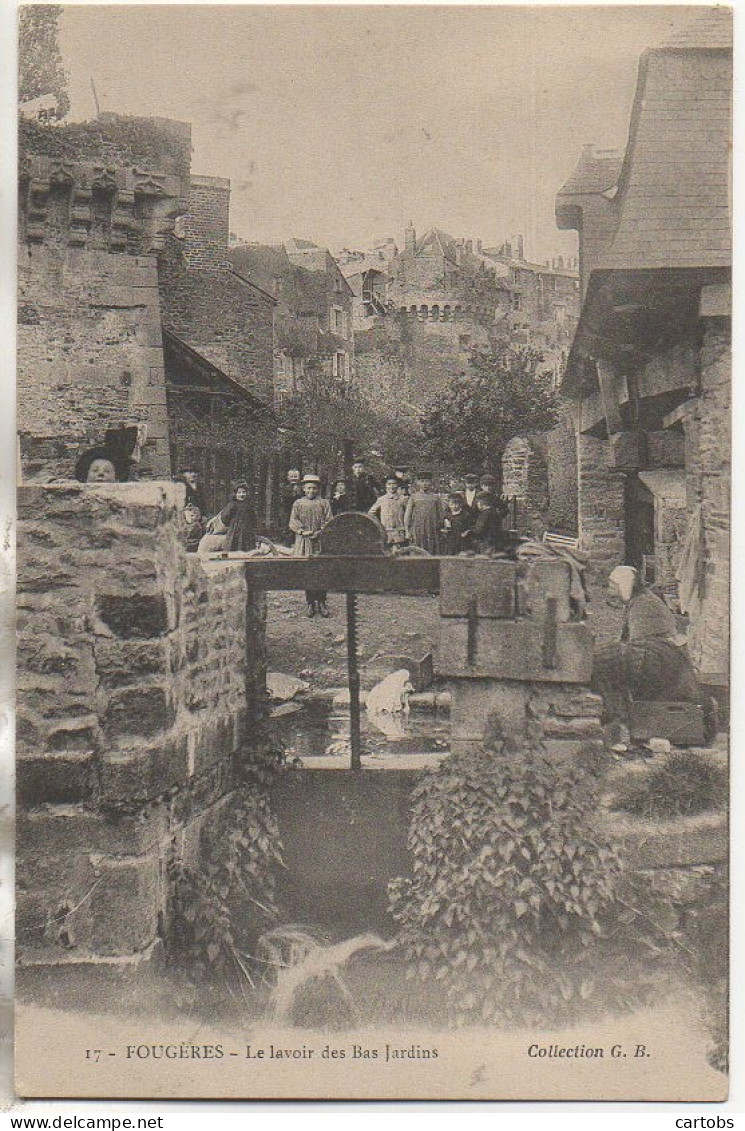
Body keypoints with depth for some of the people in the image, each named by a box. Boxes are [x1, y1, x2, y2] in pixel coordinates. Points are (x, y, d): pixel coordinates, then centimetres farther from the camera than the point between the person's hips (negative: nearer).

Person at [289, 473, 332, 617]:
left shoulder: (324, 503, 12)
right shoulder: (298, 503, 12)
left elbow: (329, 522, 6)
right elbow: (293, 522, 4)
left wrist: (320, 532, -11)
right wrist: (303, 531, -13)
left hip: (320, 542, 0)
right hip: (303, 542, 0)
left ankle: (321, 603, 0)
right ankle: (310, 603, 3)